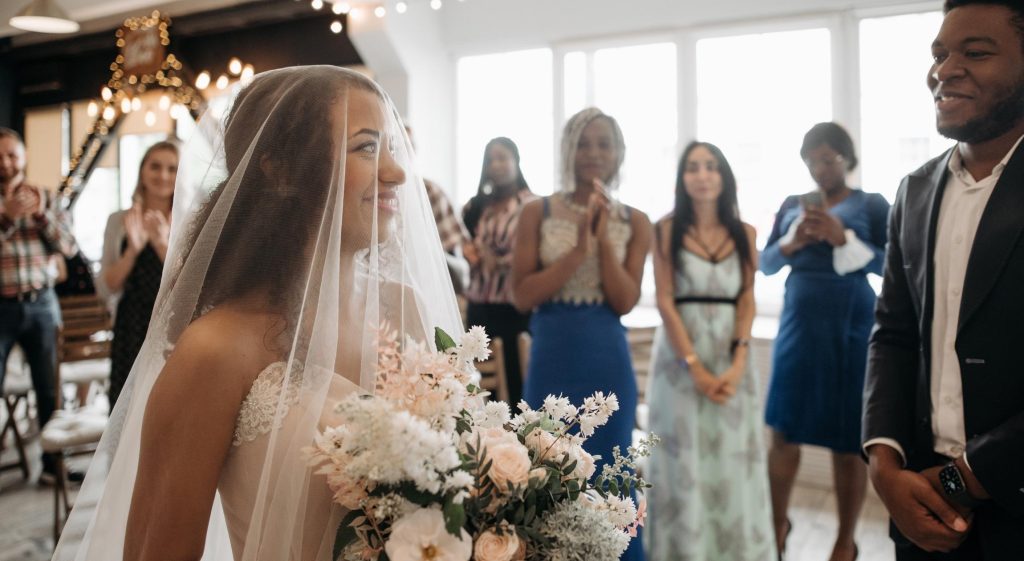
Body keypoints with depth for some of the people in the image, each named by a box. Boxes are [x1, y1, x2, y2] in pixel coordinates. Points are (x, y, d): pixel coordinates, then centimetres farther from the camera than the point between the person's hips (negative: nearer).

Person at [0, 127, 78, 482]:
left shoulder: (45, 198, 8)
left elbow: (70, 248, 1)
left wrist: (42, 214, -12)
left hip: (41, 304, 2)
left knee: (50, 389, 6)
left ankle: (53, 462, 17)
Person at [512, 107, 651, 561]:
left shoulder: (634, 222, 3)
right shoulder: (537, 213, -1)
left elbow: (624, 302, -5)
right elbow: (522, 296, -8)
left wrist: (604, 239, -14)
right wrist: (578, 251, -16)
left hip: (609, 363, 1)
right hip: (553, 360, -1)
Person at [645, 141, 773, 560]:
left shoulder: (744, 233, 7)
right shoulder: (667, 230, -2)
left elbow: (747, 302, 2)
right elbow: (665, 302, -7)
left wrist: (737, 363, -12)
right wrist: (696, 368, -14)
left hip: (731, 357, 3)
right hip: (680, 357, -2)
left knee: (733, 462, 6)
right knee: (683, 462, 2)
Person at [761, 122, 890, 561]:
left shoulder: (871, 204, 0)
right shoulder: (791, 205, 10)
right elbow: (765, 264, 8)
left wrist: (843, 238, -18)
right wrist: (791, 242, -11)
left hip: (851, 328, -3)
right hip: (797, 326, 3)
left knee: (847, 441, 3)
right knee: (784, 432, 7)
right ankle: (779, 522, 27)